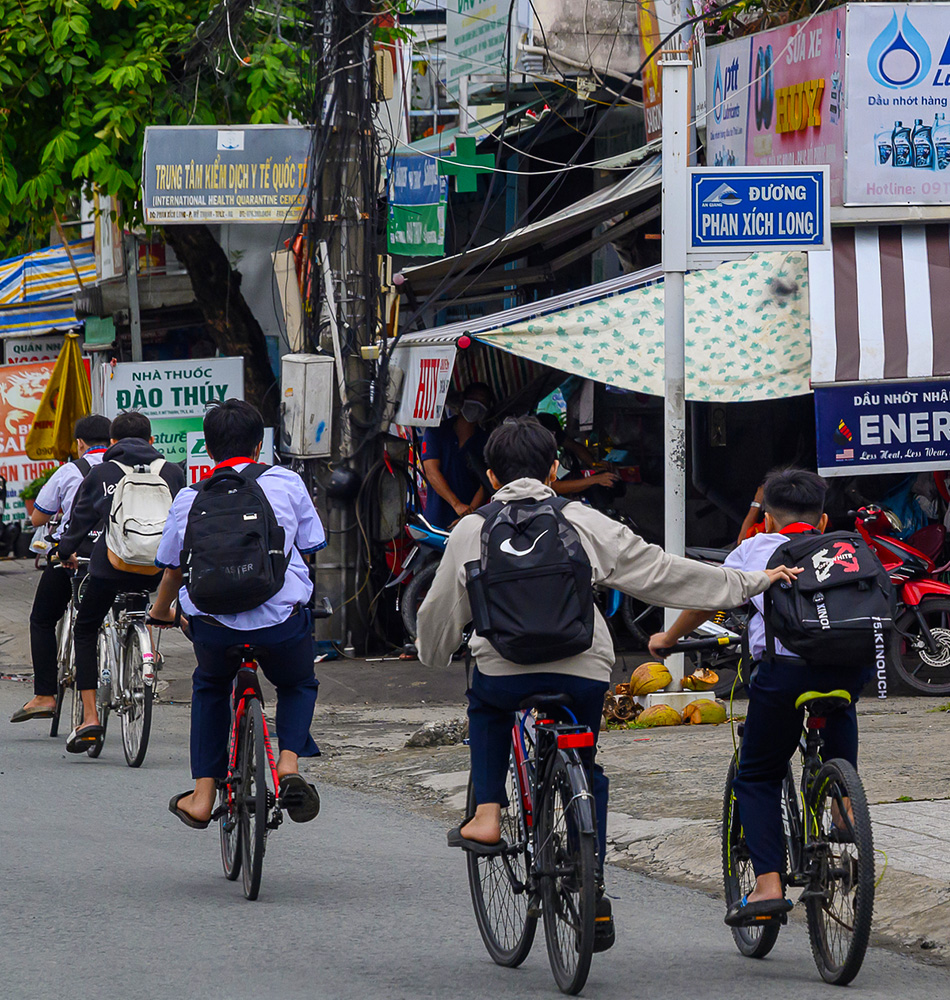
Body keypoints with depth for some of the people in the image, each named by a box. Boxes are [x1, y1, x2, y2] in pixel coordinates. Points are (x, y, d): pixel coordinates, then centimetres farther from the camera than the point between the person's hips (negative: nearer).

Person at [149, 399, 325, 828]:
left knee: (210, 686, 32)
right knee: (298, 683, 30)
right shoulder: (287, 484, 8)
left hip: (214, 624, 1)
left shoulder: (189, 499, 11)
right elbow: (307, 548, 16)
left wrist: (161, 610, 41)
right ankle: (289, 760, 2)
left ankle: (203, 795, 24)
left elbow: (173, 568, 20)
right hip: (282, 619, -1)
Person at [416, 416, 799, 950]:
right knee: (585, 769, 23)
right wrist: (753, 582, 16)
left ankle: (487, 814, 19)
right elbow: (661, 572, 8)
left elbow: (441, 611, 17)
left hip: (504, 672, 0)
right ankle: (594, 893, 14)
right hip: (584, 672, 0)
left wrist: (434, 656, 40)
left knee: (487, 706, 35)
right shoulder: (585, 524, 6)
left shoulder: (471, 531, 7)